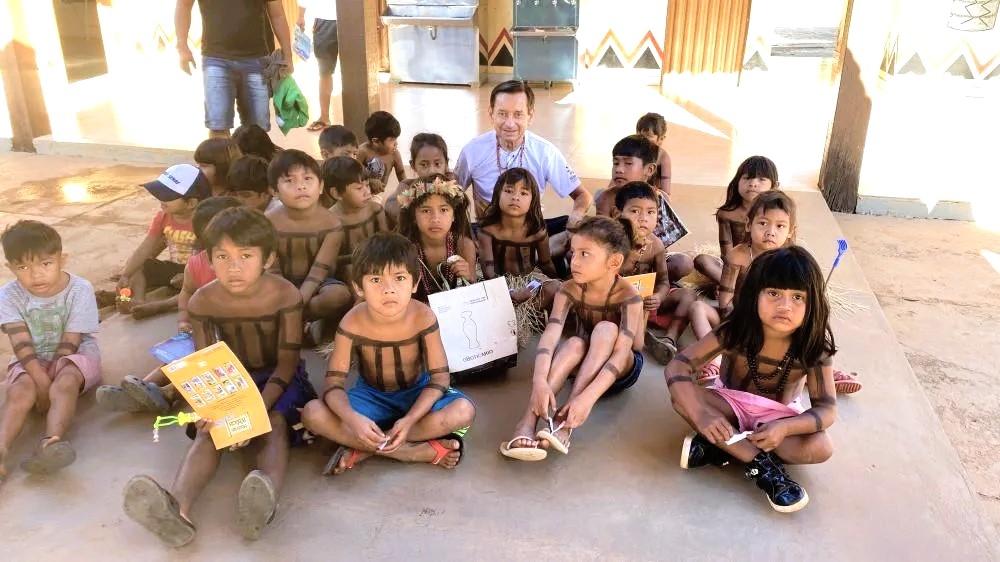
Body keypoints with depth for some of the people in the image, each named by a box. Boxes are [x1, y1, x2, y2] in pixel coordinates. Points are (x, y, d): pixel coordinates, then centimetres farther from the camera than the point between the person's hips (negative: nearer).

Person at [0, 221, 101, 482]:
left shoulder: (80, 290, -14)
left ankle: (50, 443, -54)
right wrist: (41, 380, -27)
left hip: (75, 357, -2)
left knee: (64, 385, -33)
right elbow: (22, 345, -17)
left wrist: (52, 380, -19)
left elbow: (69, 344, -15)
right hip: (30, 363, 2)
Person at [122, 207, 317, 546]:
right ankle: (177, 508, -49)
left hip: (279, 379, -2)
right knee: (209, 431, -24)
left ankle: (267, 494, -59)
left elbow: (287, 364, -18)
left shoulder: (285, 295, -21)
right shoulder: (203, 302, -13)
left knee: (274, 425, -31)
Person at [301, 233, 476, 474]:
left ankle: (363, 448, -22)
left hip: (416, 393, 0)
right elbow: (333, 383, -21)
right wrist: (353, 419, -42)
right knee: (313, 413, -26)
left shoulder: (423, 317, -23)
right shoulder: (352, 324, -22)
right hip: (371, 396, 1)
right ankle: (425, 451, -27)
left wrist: (409, 420, -34)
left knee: (464, 411, -30)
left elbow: (439, 376, -20)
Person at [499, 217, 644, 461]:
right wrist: (540, 382, -48)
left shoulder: (628, 296, -25)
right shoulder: (569, 290, -16)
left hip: (621, 369, -2)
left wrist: (588, 397, -50)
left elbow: (621, 352, -36)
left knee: (606, 330, -32)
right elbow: (550, 335, -30)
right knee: (575, 344, -31)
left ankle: (565, 421, -39)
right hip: (583, 366, 2)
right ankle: (527, 422, -44)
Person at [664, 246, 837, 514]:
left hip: (779, 416, 0)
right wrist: (702, 416, -42)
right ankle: (761, 463, -27)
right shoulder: (735, 331, -23)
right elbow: (677, 367, -26)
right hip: (732, 405, 0)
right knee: (681, 394, -29)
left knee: (820, 448, -29)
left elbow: (827, 408, -21)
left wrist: (784, 428, -42)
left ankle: (717, 448, -24)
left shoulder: (814, 346, -21)